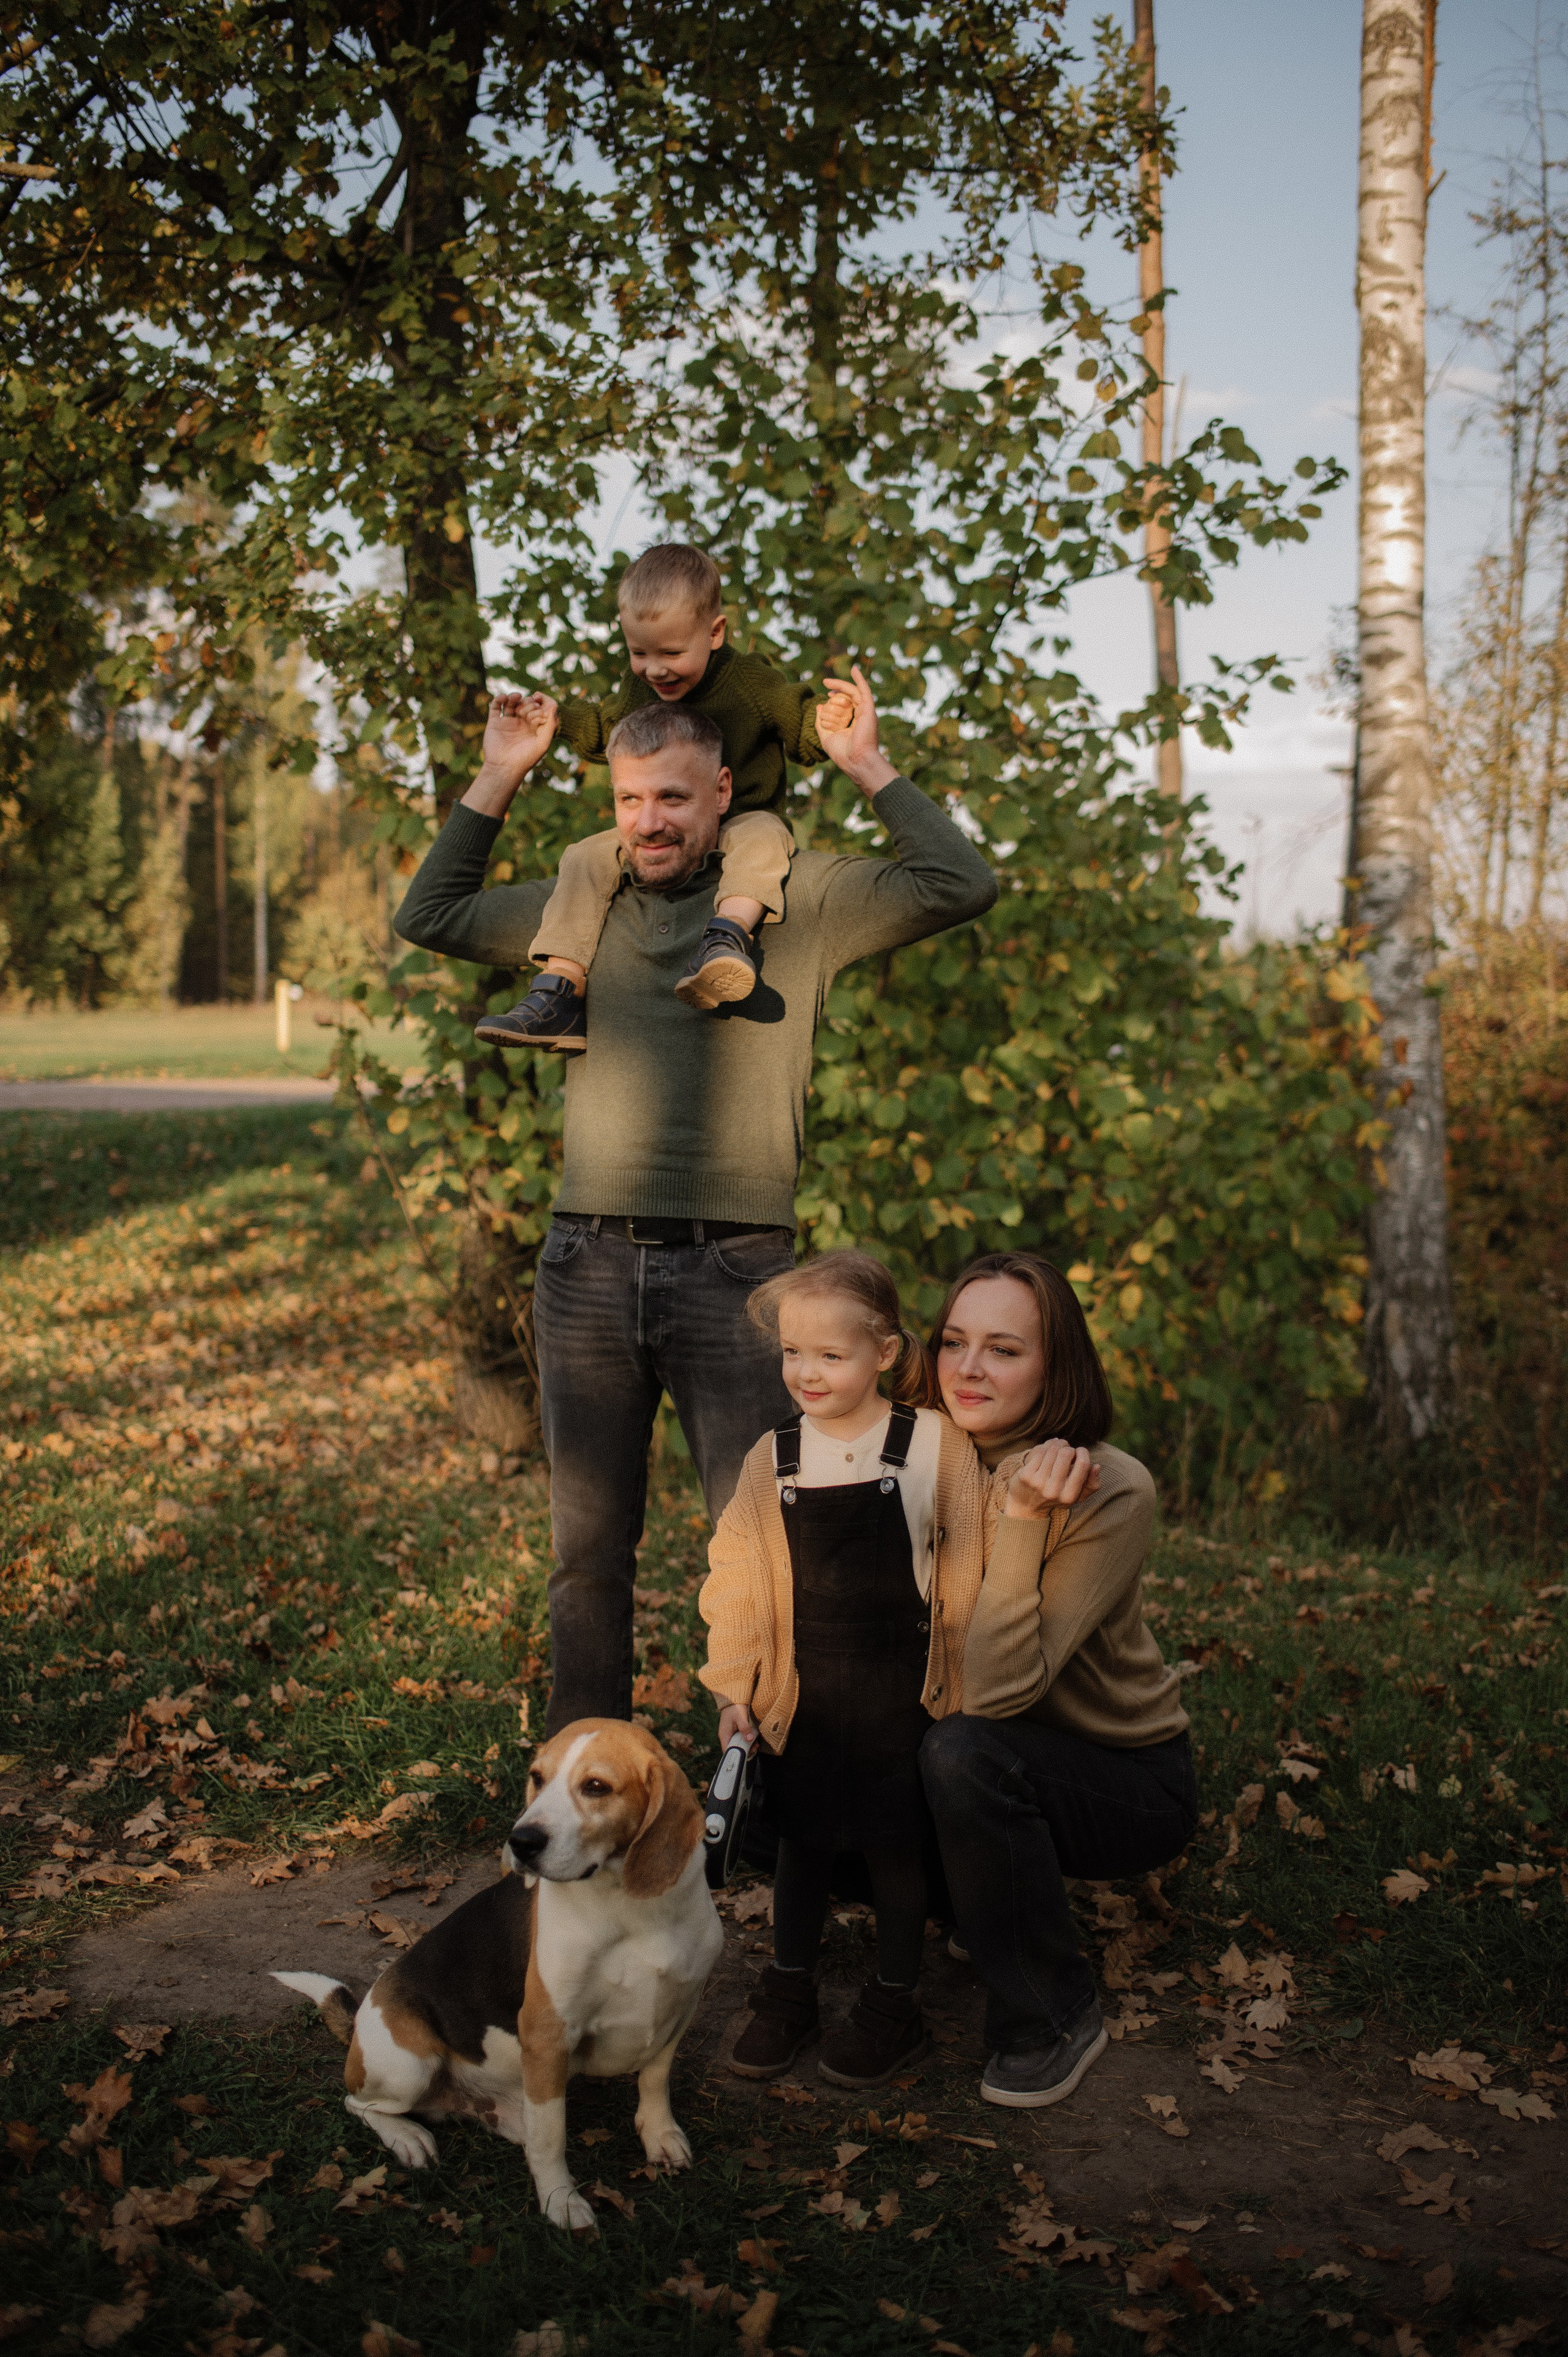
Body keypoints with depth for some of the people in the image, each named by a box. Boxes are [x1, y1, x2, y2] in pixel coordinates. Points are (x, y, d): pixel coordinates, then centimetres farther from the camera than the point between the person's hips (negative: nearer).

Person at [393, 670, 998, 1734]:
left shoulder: (800, 898, 5)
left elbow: (961, 885, -2)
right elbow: (428, 918, 23)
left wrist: (868, 766, -1)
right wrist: (498, 779, 17)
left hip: (733, 1269, -3)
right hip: (588, 1267, 3)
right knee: (589, 1545, 11)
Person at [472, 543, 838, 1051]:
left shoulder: (751, 683, -10)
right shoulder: (638, 688, 4)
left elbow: (806, 734, -5)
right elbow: (605, 730, 24)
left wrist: (832, 718, -27)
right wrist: (557, 718, 10)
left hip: (738, 823, -4)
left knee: (761, 835, -38)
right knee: (586, 858, -17)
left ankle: (730, 933, -63)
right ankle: (560, 996, -25)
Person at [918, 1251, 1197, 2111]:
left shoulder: (1112, 1492, -25)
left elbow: (997, 1691, -31)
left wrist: (1024, 1521, -38)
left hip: (1130, 1779, -5)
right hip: (1007, 1765, 5)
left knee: (964, 1752, -32)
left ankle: (1058, 2018, -11)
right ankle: (983, 1909, 15)